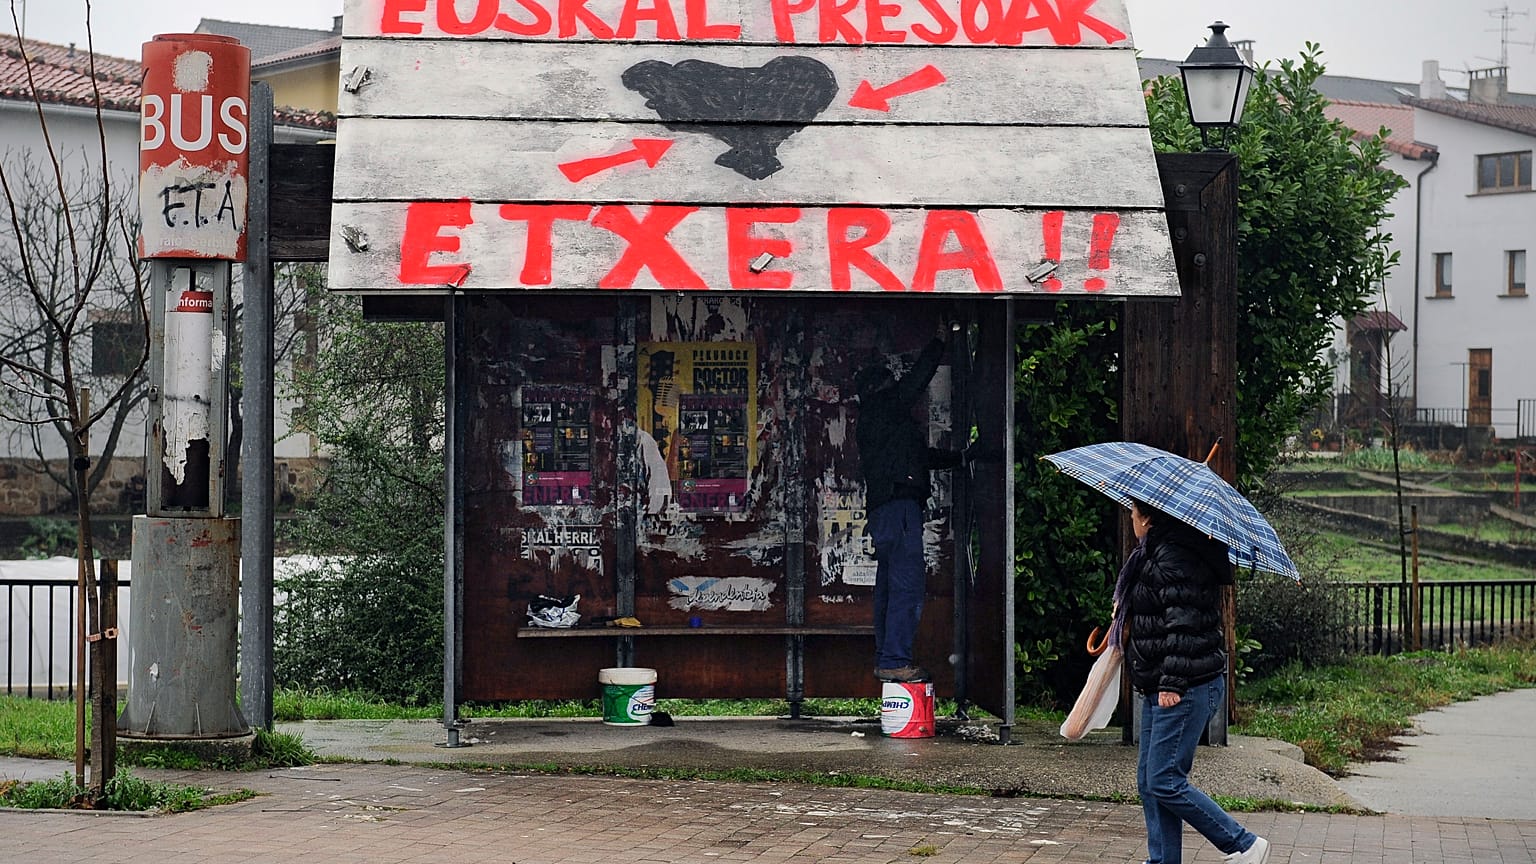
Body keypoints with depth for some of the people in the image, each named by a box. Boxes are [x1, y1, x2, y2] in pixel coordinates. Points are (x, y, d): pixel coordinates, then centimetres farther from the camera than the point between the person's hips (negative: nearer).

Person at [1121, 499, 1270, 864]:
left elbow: (1184, 624, -22)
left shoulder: (1173, 557, -15)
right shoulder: (1154, 554, 18)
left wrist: (1172, 682, -23)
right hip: (1159, 688, 11)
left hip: (1185, 689, -11)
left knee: (1164, 782, -11)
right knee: (1149, 782, 9)